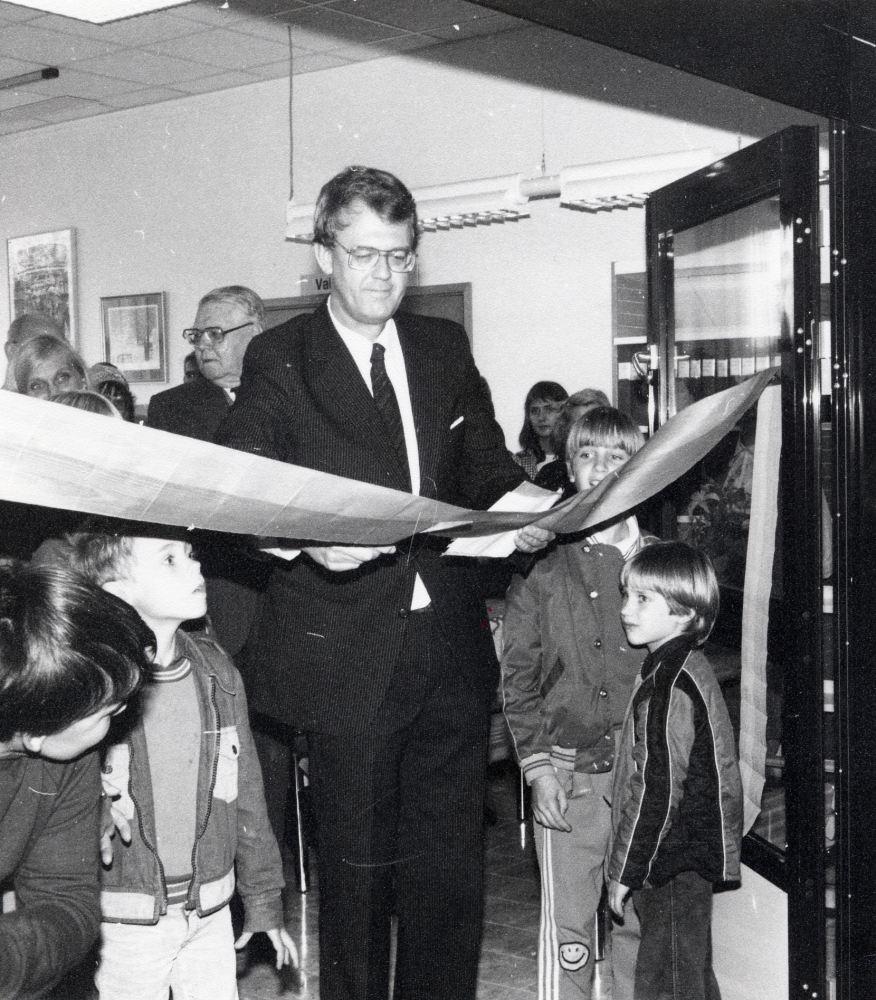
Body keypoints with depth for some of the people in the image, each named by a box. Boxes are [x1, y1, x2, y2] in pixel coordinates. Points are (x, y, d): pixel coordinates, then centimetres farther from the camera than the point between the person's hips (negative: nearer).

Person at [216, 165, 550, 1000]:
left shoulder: (445, 348, 11)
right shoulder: (279, 360, -2)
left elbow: (485, 467, 14)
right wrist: (308, 537, -27)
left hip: (450, 644, 4)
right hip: (346, 655, -4)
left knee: (451, 861, 12)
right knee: (358, 867, 8)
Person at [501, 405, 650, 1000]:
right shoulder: (541, 566, 4)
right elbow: (518, 678, 4)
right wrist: (538, 766, -4)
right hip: (568, 775, -1)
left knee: (641, 923, 7)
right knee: (567, 933, 2)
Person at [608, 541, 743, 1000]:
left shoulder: (670, 684, -21)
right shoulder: (687, 667, 10)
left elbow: (658, 789, -22)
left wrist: (624, 871, -15)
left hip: (673, 866, -10)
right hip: (692, 859, 10)